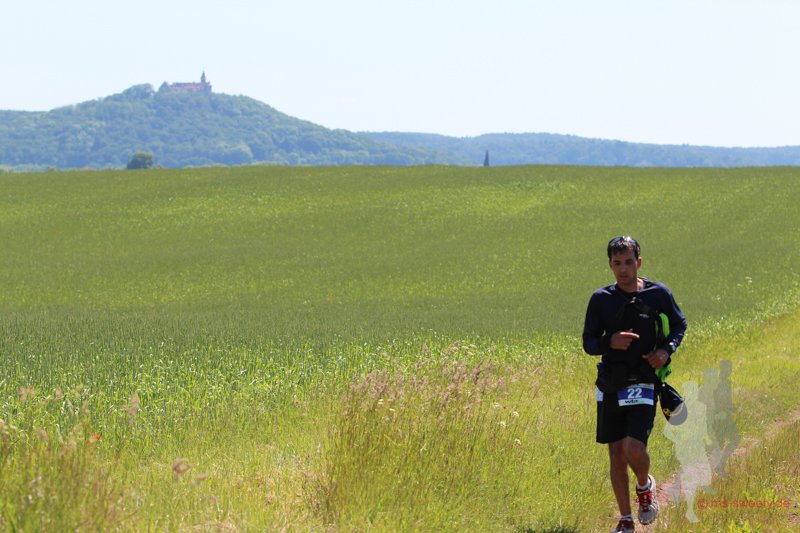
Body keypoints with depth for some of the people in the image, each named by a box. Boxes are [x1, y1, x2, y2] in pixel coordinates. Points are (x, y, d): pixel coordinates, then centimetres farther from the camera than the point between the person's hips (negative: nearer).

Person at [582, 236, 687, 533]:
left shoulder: (658, 294, -2)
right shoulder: (601, 299, 0)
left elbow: (679, 325, 13)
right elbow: (588, 342, 2)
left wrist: (667, 350, -6)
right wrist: (610, 341, -19)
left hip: (643, 384, -2)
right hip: (610, 385, 3)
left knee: (634, 449, -18)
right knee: (616, 454, 6)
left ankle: (645, 486, 17)